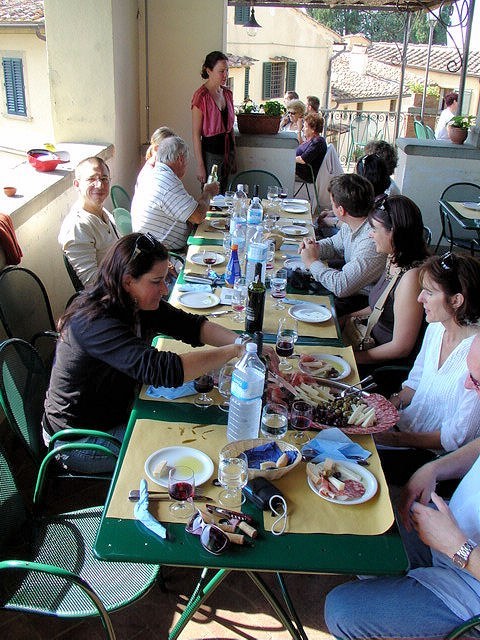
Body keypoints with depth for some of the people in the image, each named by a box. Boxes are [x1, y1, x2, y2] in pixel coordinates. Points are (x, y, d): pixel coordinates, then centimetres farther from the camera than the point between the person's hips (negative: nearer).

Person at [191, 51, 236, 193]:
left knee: (222, 194, 13)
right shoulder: (201, 96, -13)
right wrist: (200, 165, -17)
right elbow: (196, 134, -13)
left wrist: (233, 156, 15)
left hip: (226, 150, 7)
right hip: (210, 152, -7)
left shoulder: (227, 93, 8)